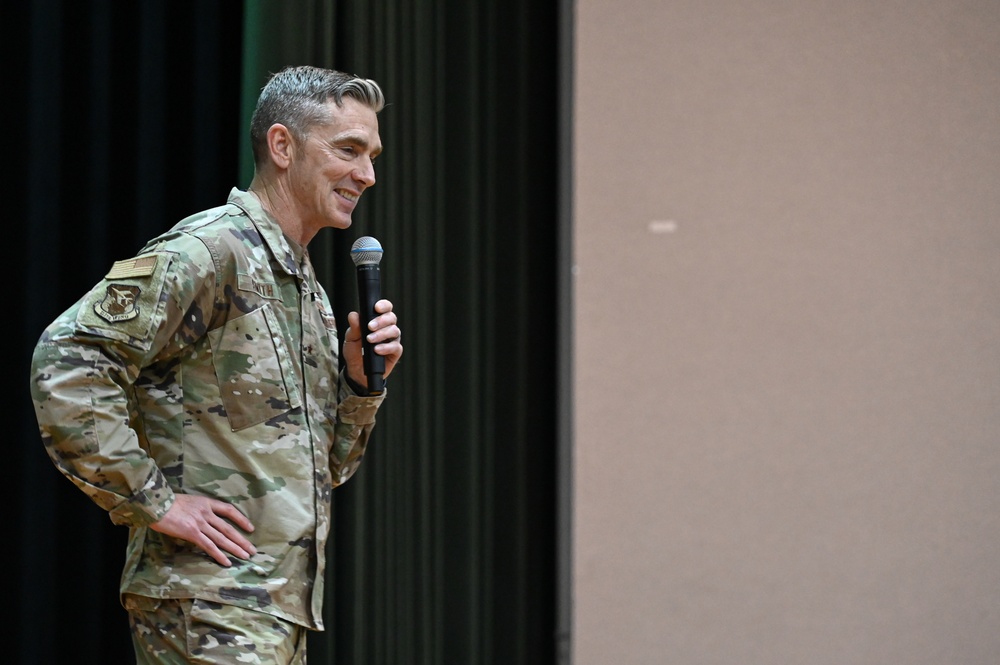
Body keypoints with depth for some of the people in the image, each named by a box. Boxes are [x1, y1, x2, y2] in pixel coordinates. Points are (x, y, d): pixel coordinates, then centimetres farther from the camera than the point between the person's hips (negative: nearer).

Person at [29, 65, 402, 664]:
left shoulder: (309, 293, 20)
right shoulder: (210, 251, -10)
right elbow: (66, 363, -20)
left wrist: (361, 383, 5)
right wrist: (153, 501, -18)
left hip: (278, 613, 9)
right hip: (211, 607, -9)